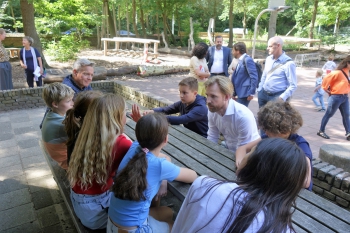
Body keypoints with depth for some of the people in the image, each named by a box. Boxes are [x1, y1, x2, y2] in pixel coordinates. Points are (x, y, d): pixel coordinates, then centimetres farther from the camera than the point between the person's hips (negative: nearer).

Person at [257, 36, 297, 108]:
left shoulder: (288, 63, -13)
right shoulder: (268, 59, 7)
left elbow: (293, 86, -15)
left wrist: (282, 98, -24)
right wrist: (259, 91, 13)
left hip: (278, 96, -6)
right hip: (264, 94, 6)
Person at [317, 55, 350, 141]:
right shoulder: (338, 73, -18)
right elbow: (326, 80, -16)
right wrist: (328, 90, -7)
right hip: (336, 97, -8)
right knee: (328, 114, 2)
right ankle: (321, 131, 14)